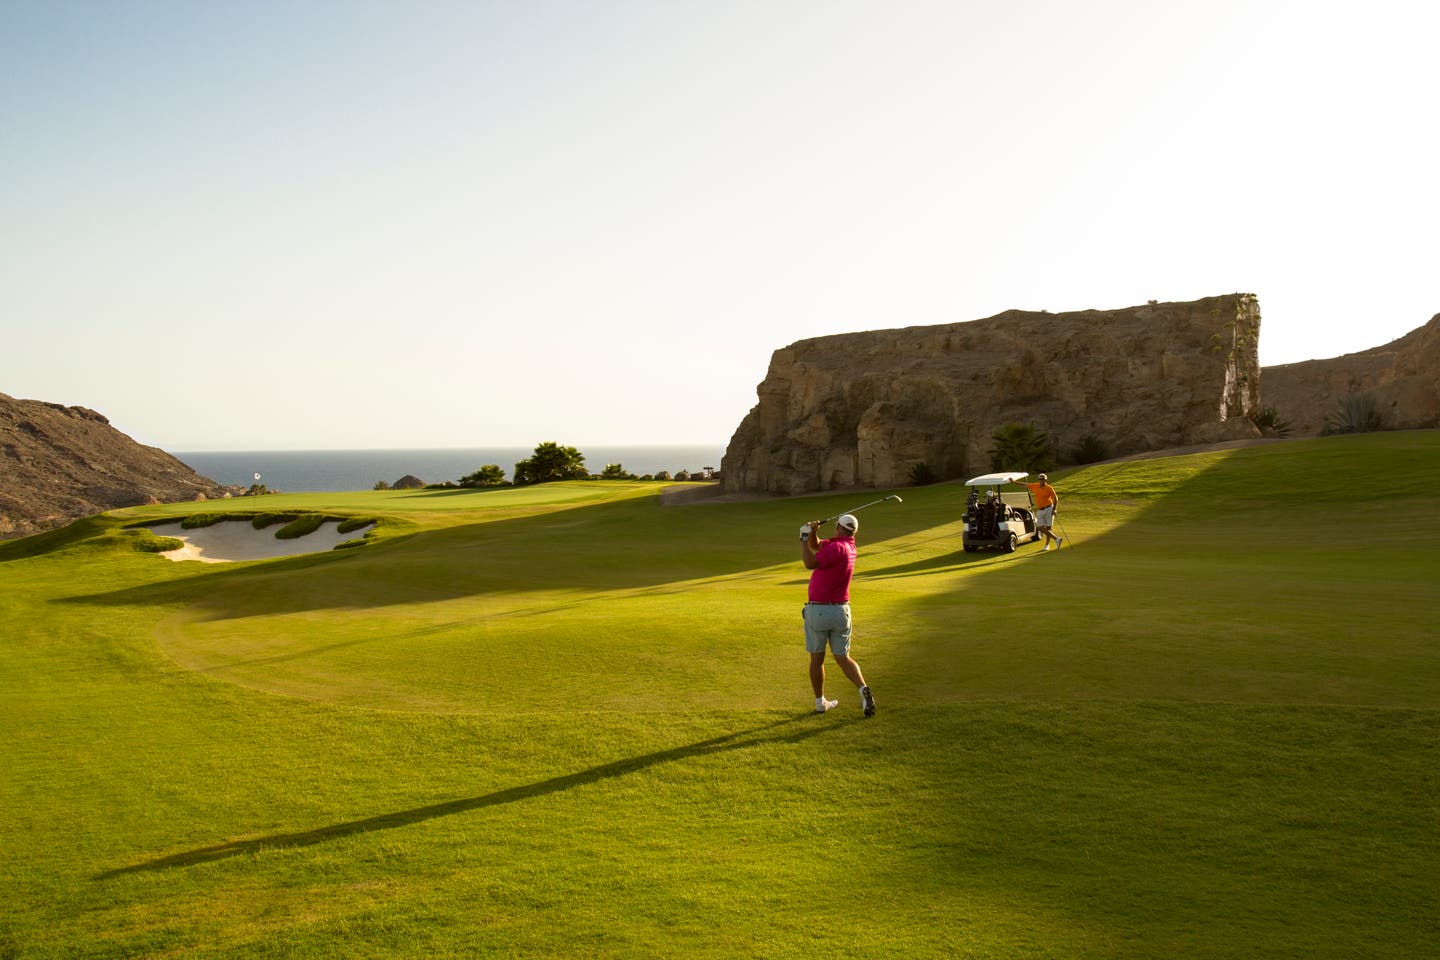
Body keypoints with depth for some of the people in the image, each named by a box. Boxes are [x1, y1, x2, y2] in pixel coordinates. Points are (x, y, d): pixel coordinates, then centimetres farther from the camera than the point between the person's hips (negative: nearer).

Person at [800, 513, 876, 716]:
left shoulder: (837, 547, -17)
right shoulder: (849, 545, 8)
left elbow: (810, 563, -27)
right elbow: (815, 546, 13)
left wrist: (803, 537, -17)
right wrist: (813, 532, -5)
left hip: (817, 610, -6)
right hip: (841, 611, 6)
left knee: (816, 659, 10)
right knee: (843, 658, 10)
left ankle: (820, 702, 18)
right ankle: (863, 689, -13)